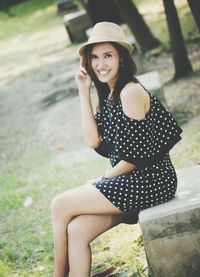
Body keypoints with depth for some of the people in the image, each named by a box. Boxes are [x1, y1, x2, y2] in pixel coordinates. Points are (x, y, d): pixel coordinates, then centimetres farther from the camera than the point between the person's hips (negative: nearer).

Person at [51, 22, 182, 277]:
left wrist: (105, 179, -4)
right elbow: (93, 141, 2)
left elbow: (137, 155, -17)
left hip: (149, 181, -8)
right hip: (132, 181, 8)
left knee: (61, 205, -6)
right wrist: (84, 92, 2)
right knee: (77, 231, -8)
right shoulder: (109, 94, 13)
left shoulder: (131, 92, -15)